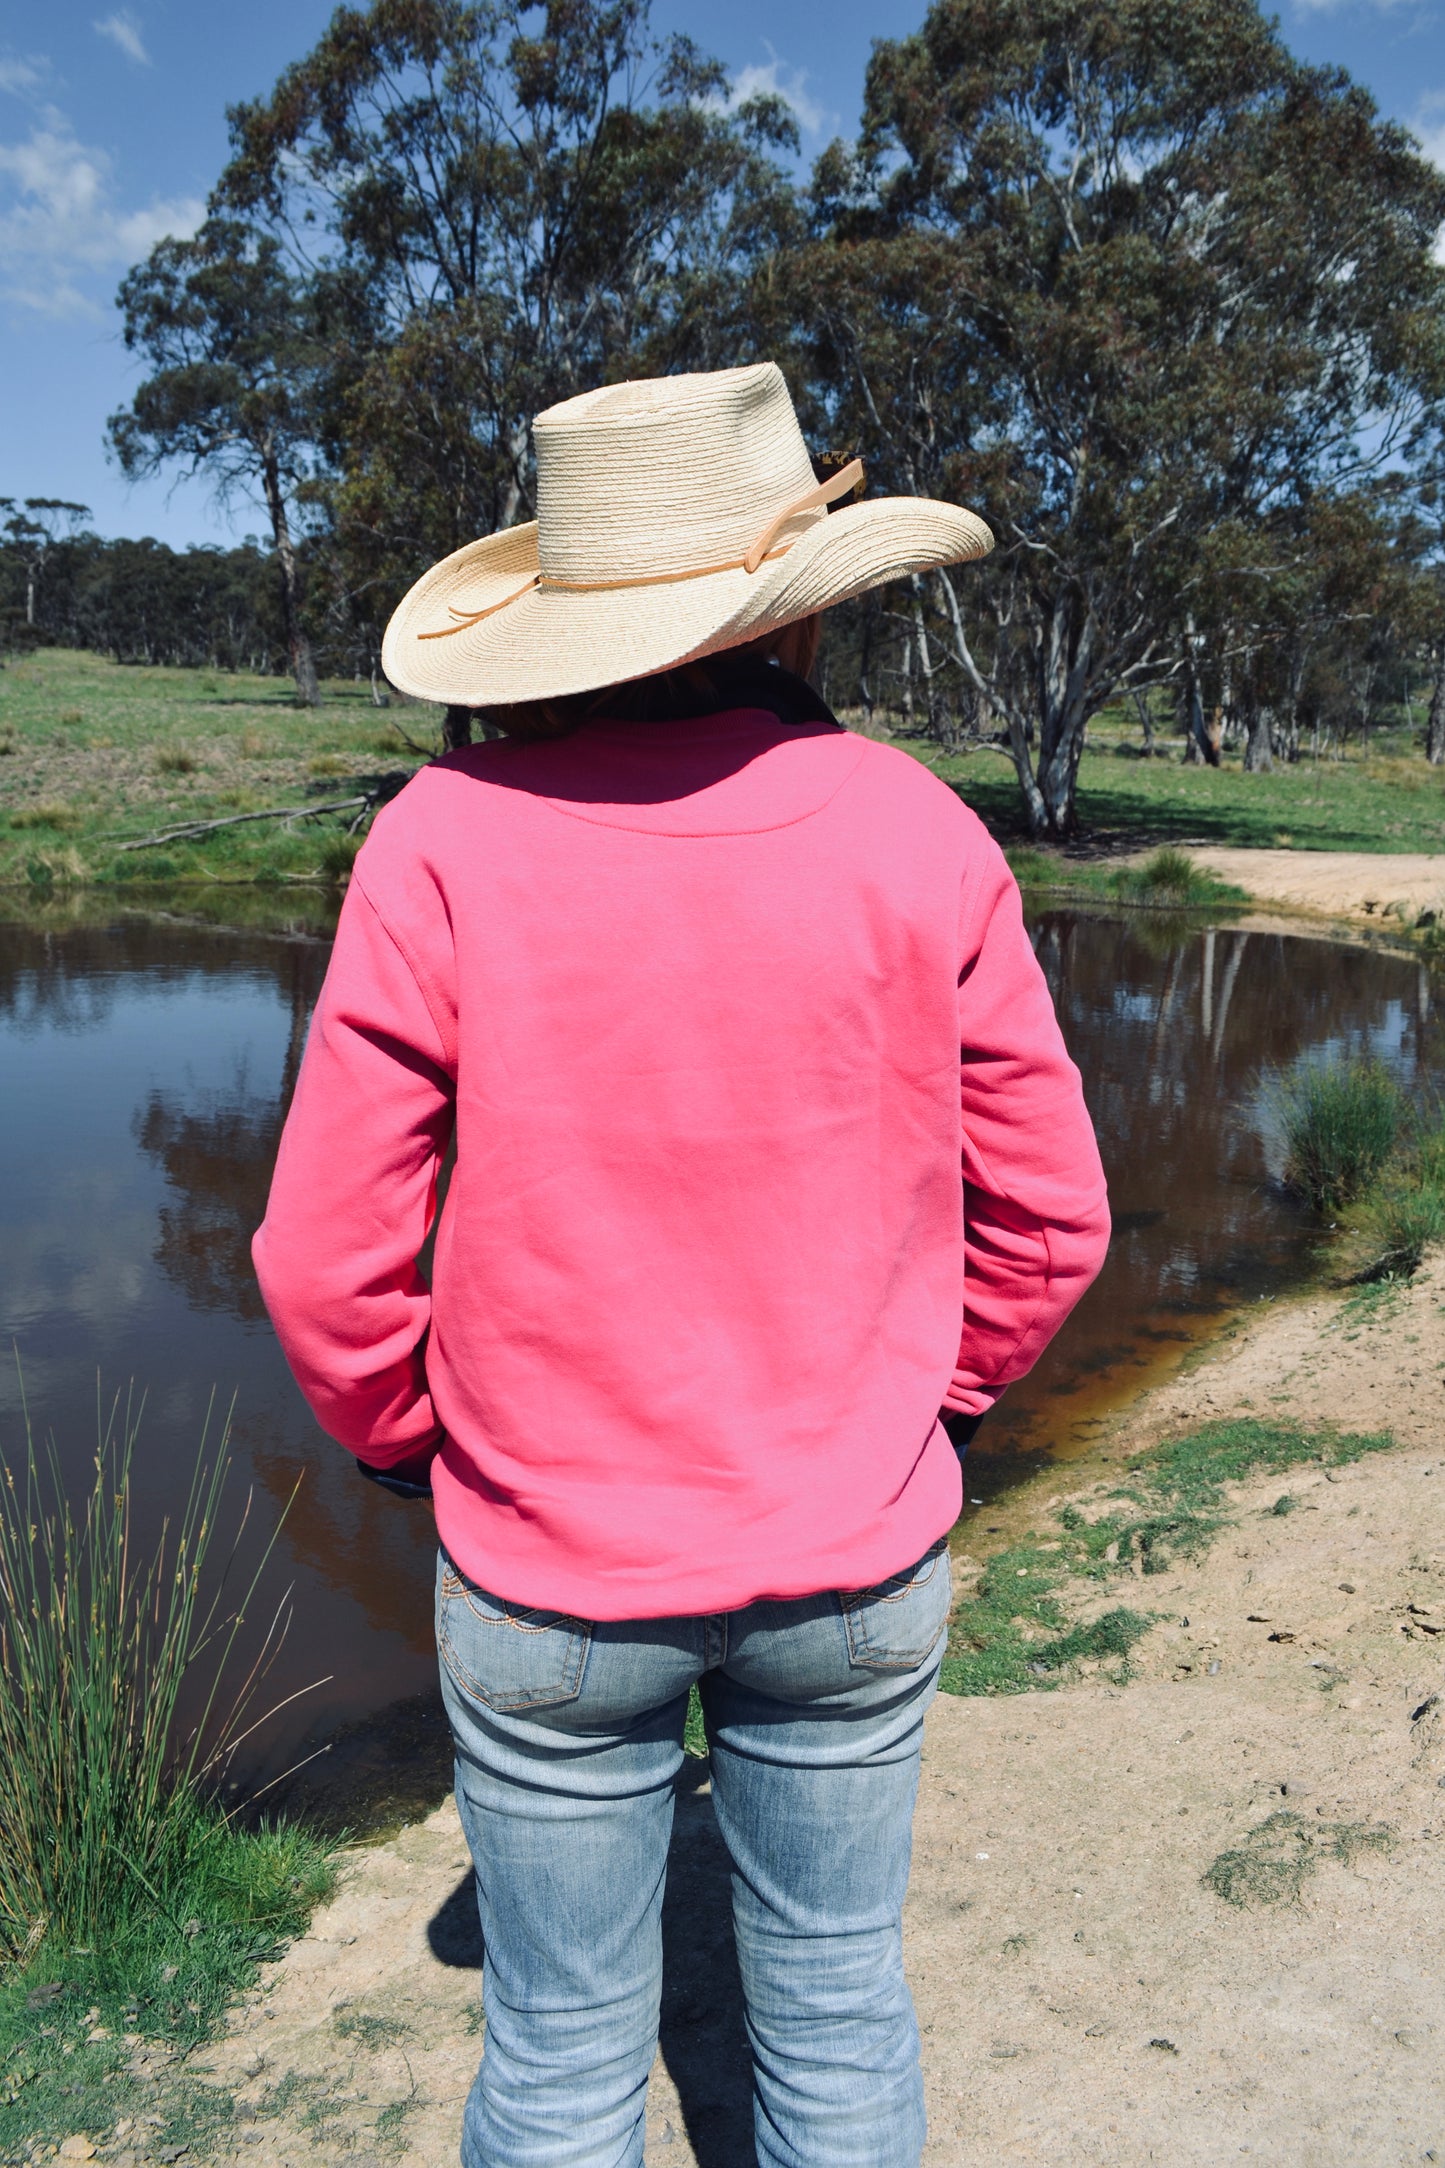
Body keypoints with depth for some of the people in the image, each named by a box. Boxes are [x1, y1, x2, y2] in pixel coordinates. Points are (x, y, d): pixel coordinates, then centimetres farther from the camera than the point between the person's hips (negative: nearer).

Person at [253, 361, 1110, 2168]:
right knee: (836, 2010, 23)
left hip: (547, 1583, -1)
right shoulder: (920, 836, -10)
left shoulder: (446, 842, -14)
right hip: (858, 1568, 2)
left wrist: (406, 1441, 8)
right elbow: (1048, 1219, -3)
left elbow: (328, 1264, -11)